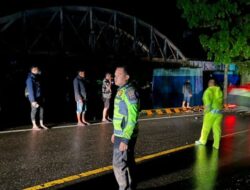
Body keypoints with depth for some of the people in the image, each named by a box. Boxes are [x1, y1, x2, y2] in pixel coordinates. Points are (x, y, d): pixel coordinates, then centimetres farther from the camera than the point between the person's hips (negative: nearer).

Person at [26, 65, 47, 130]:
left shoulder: (38, 77, 9)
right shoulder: (30, 79, -13)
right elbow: (30, 90, -17)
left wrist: (42, 97, 11)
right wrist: (33, 100, -21)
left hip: (40, 96, 7)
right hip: (34, 97, -7)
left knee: (41, 109, 6)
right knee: (34, 109, -4)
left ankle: (41, 124, 15)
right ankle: (34, 125, 3)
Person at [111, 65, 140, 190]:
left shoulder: (130, 92, -19)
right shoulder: (121, 91, 12)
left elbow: (132, 119, -23)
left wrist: (125, 139, -25)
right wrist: (115, 133, 22)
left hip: (125, 136, -10)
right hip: (121, 134, 10)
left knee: (119, 164, -4)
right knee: (128, 161, 17)